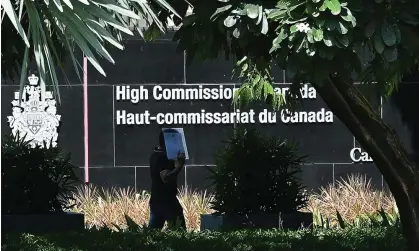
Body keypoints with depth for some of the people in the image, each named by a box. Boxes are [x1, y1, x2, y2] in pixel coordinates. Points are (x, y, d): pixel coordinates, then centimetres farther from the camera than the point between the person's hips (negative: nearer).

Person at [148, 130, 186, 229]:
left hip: (155, 200, 9)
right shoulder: (163, 157, -17)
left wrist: (176, 163, 16)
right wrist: (179, 166, -30)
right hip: (167, 201, -9)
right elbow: (166, 178, -28)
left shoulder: (155, 155, 12)